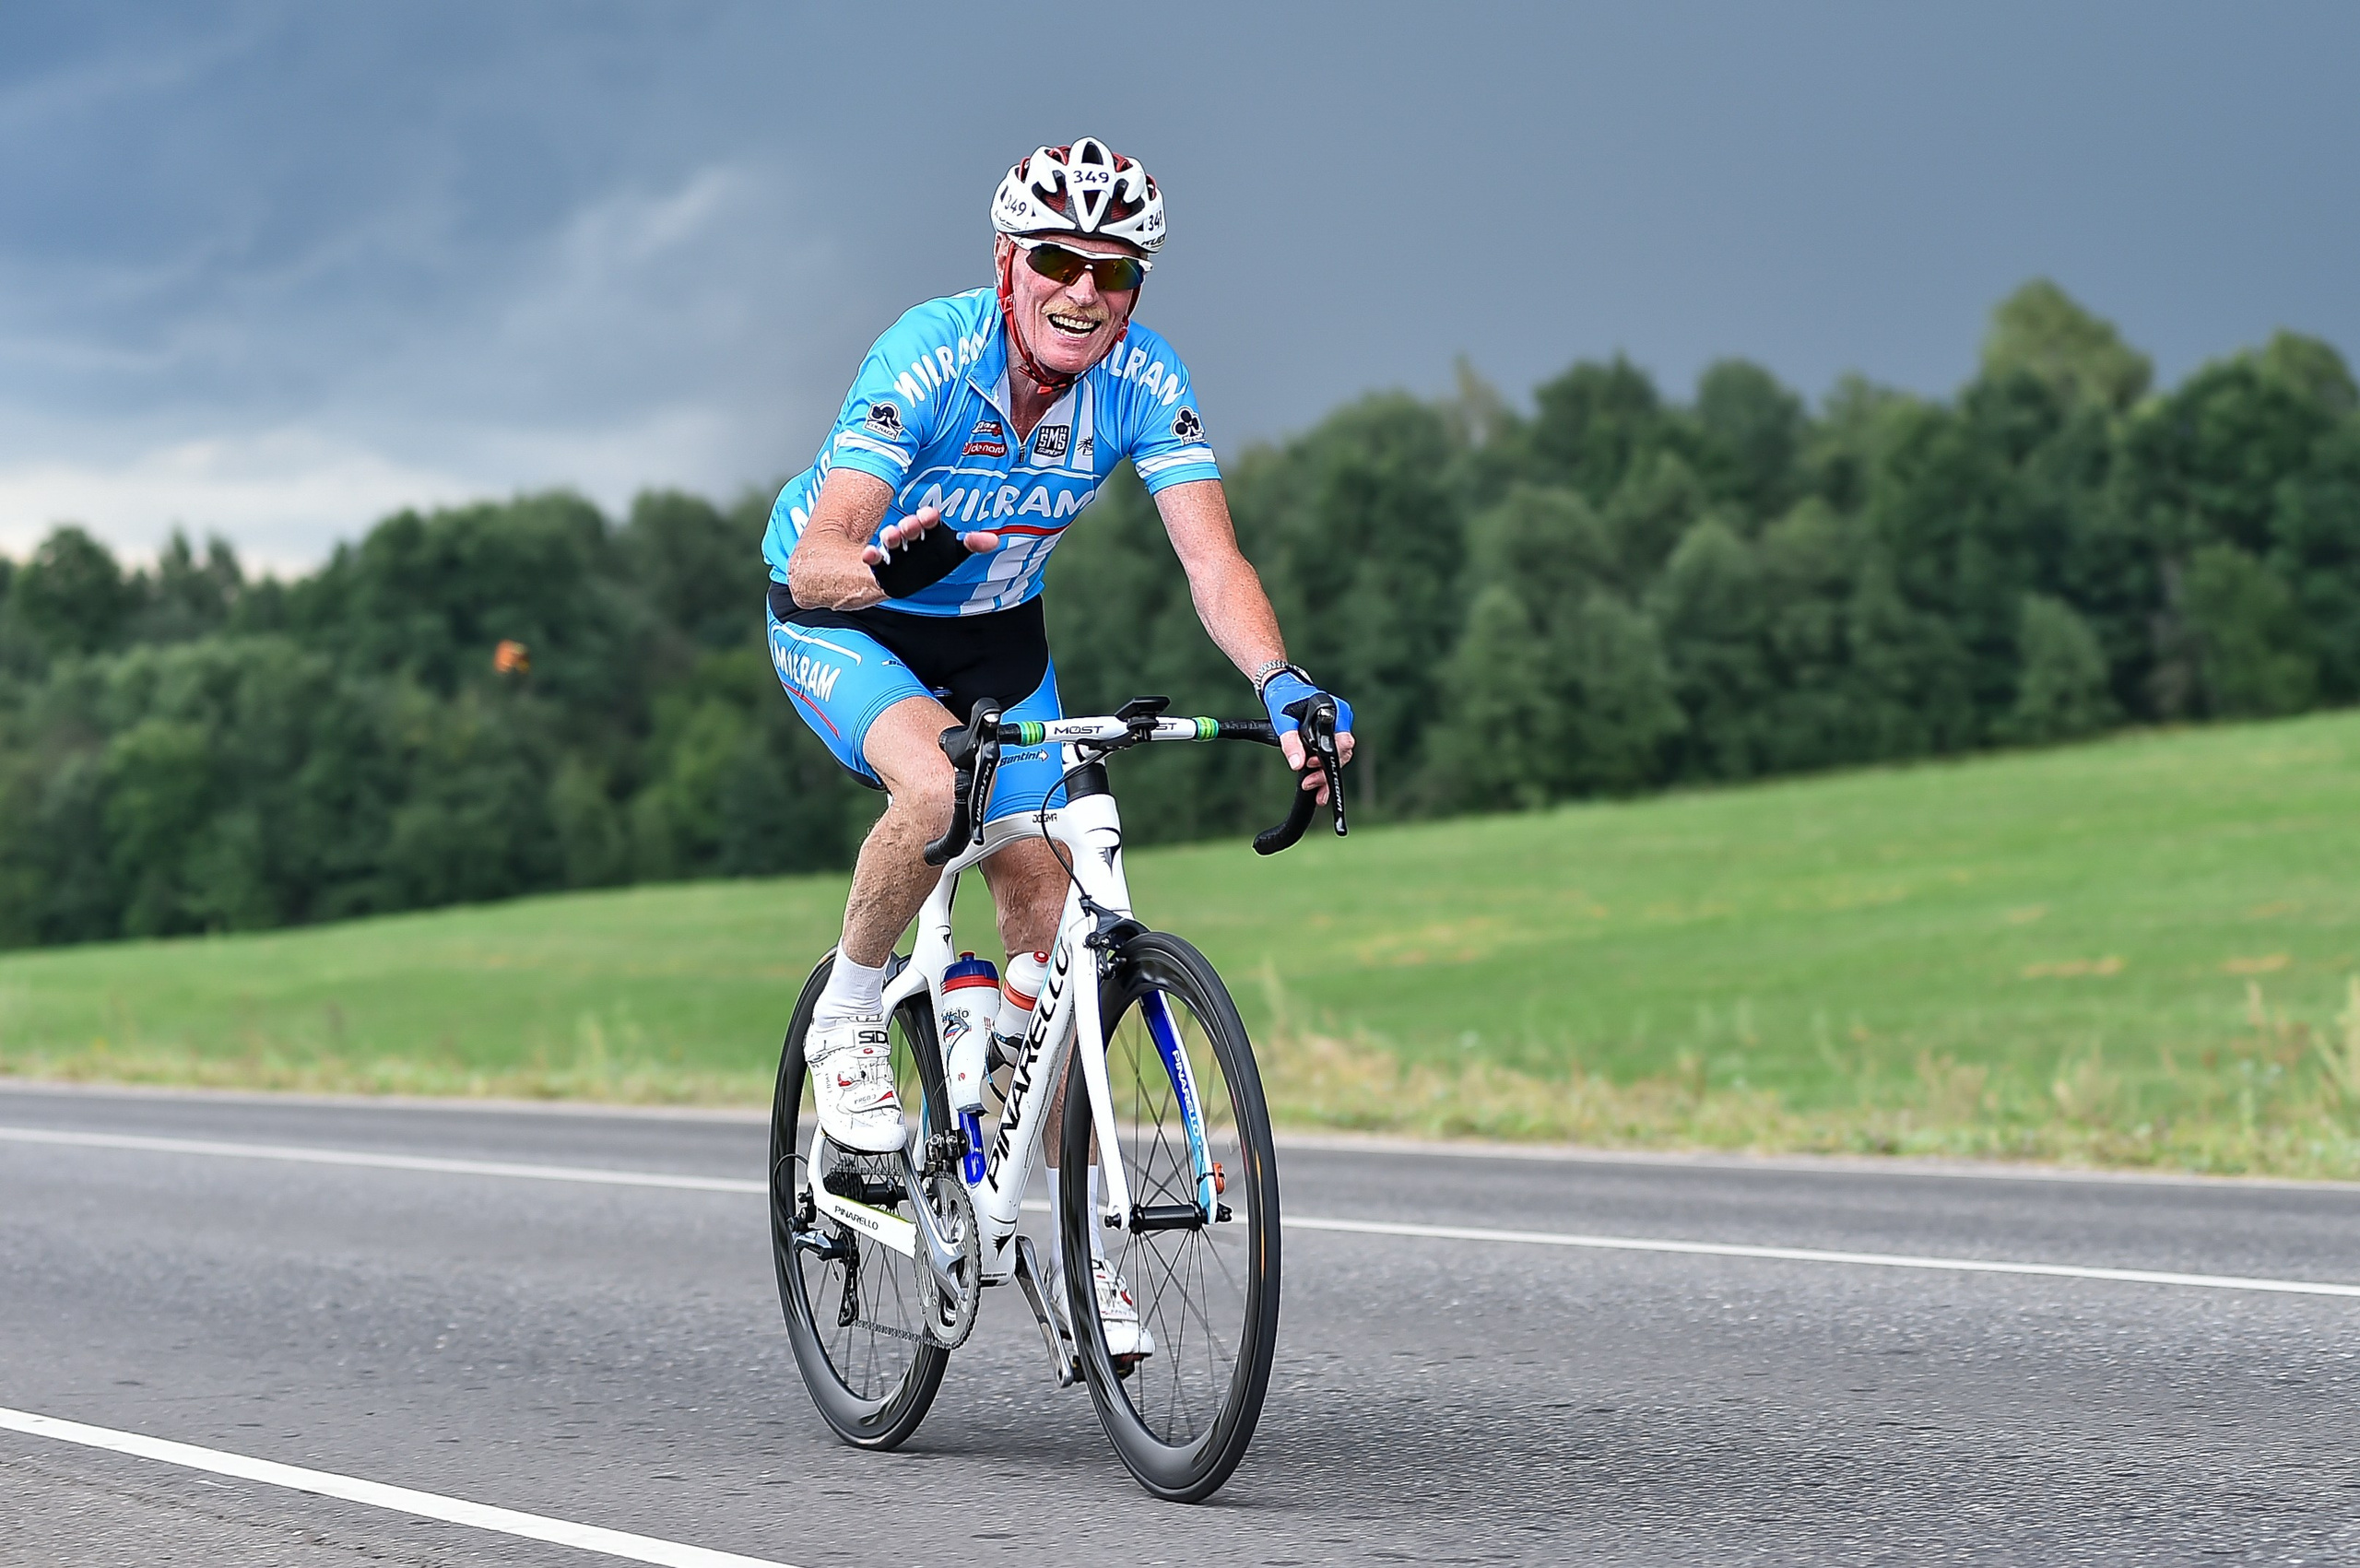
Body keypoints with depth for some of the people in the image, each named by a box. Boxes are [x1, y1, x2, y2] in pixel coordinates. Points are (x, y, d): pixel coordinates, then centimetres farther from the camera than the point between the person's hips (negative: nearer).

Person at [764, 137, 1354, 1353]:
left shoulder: (1143, 384, -21)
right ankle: (848, 1021, -8)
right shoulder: (927, 358, -31)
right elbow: (814, 565, -36)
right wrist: (892, 562, -59)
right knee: (935, 791, -35)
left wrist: (1282, 685, -47)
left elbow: (1213, 563, -28)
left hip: (995, 634, 4)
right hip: (838, 619, -4)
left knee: (1045, 907, -2)